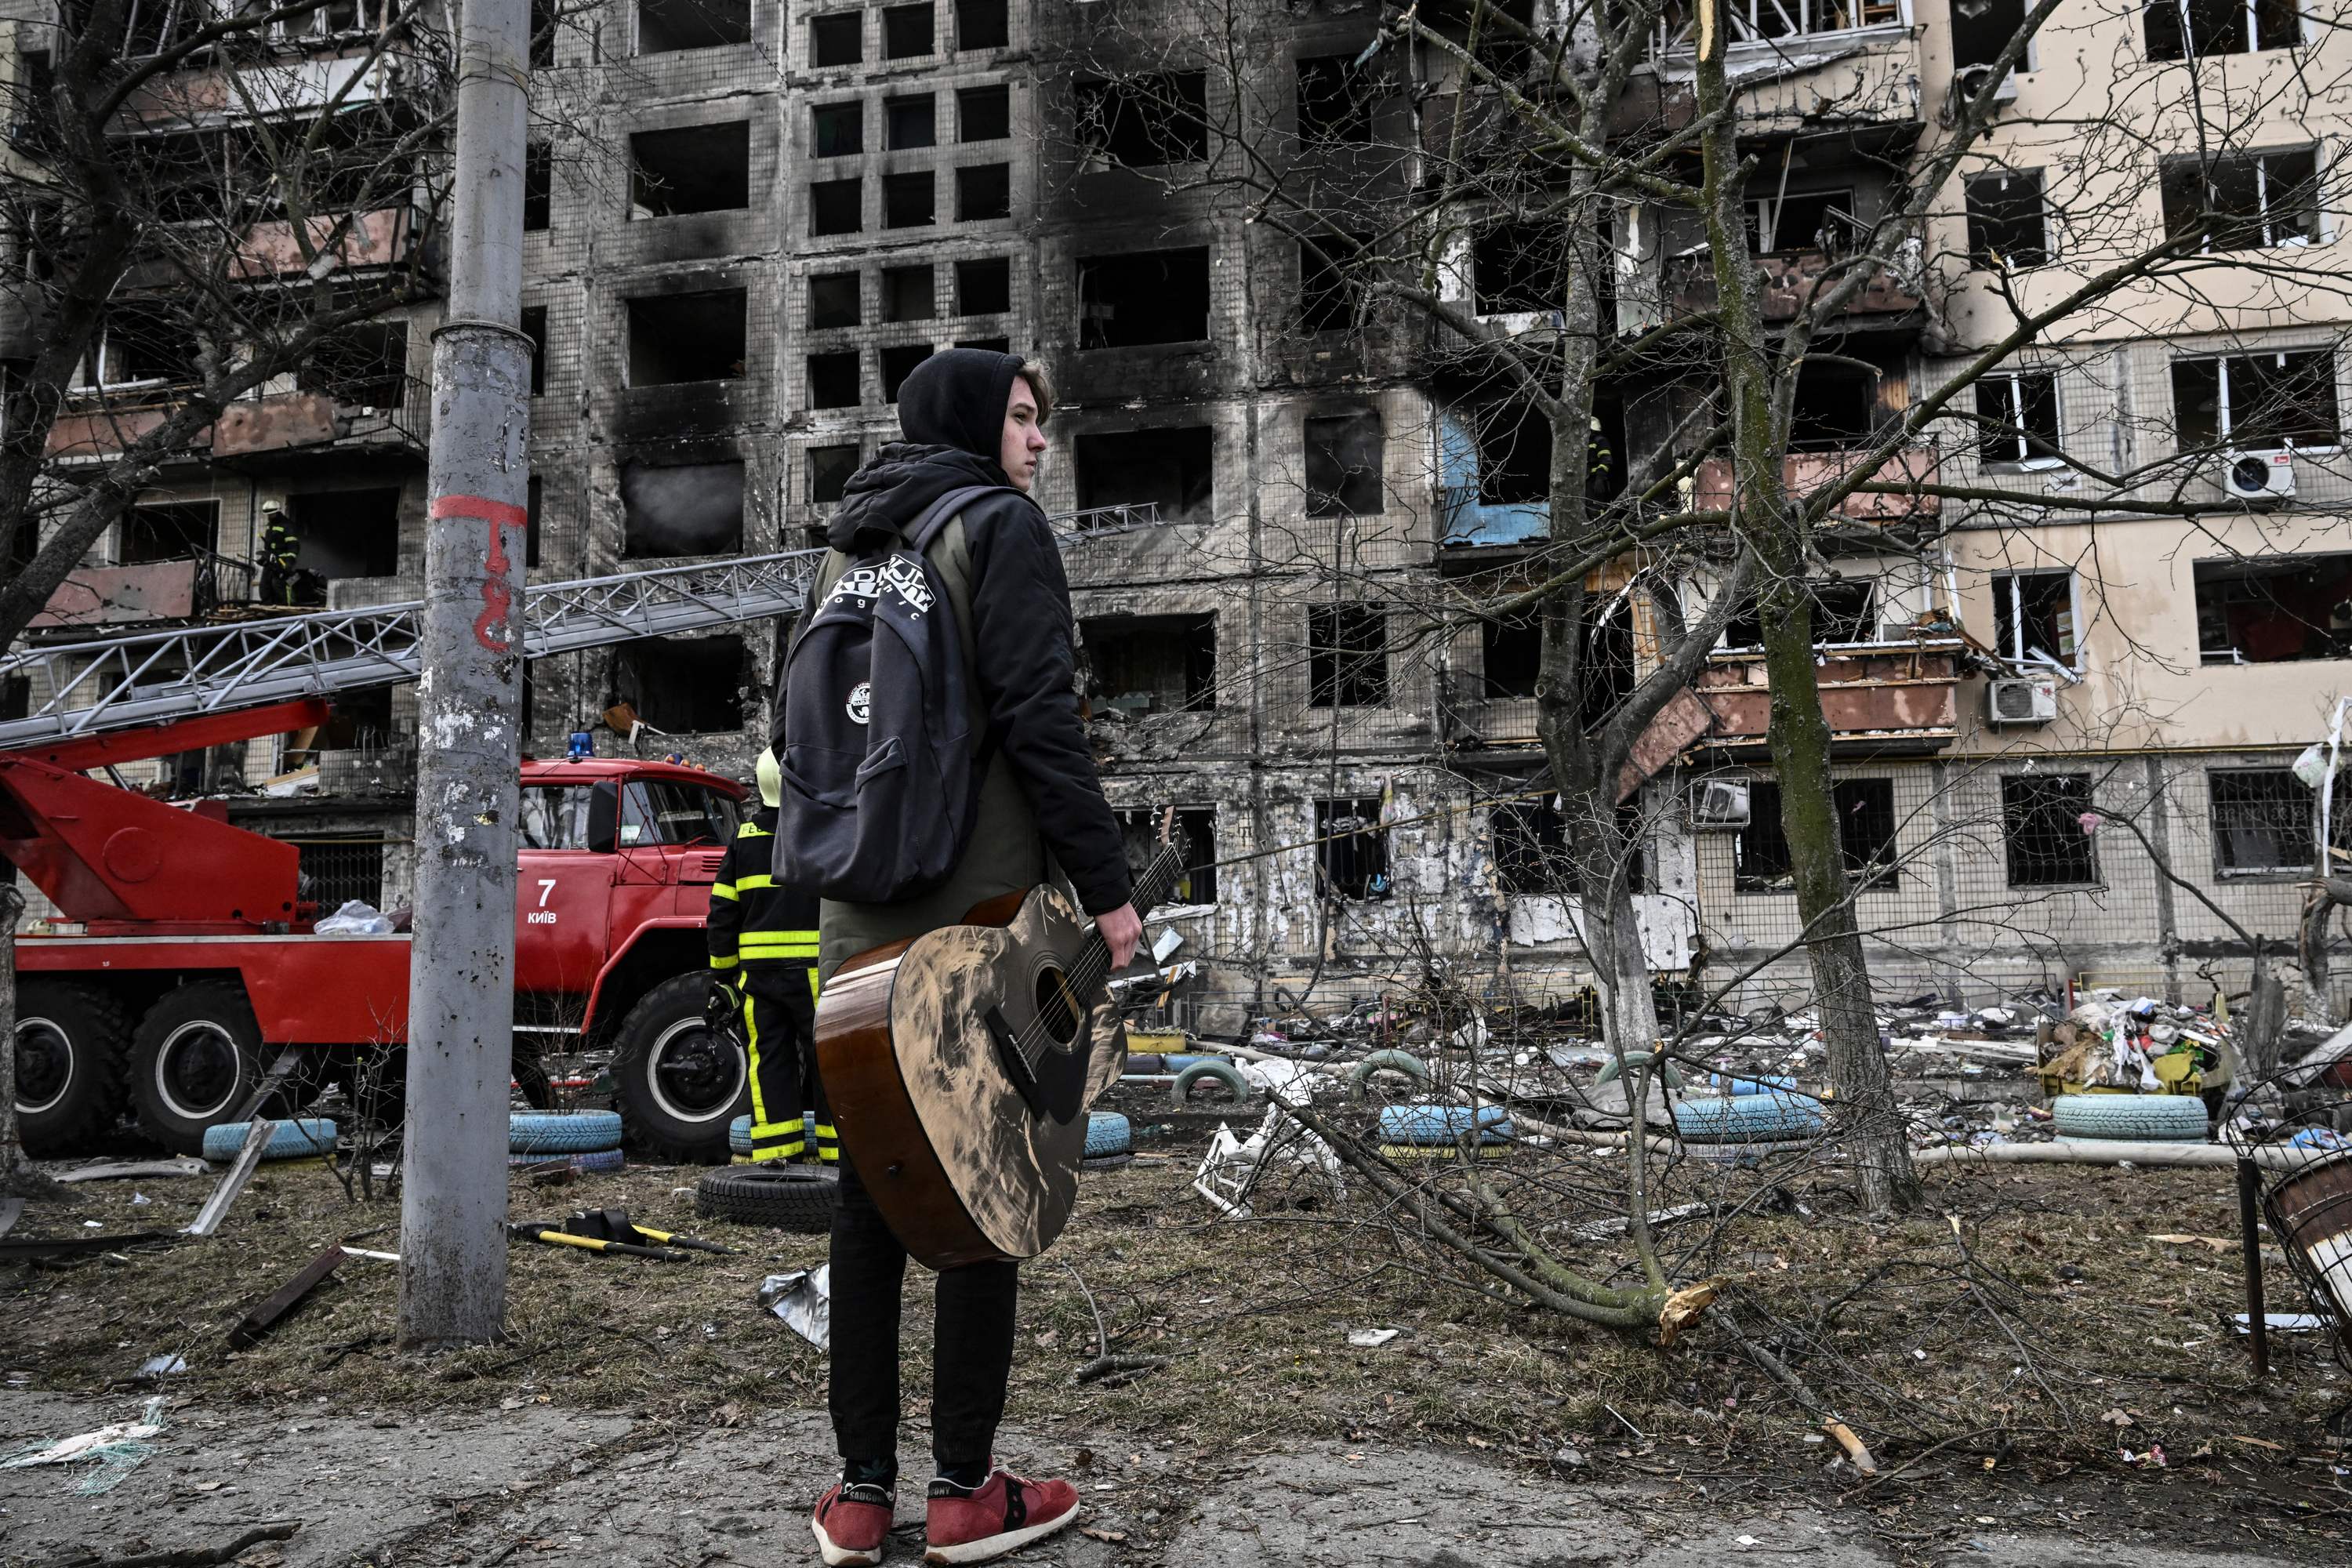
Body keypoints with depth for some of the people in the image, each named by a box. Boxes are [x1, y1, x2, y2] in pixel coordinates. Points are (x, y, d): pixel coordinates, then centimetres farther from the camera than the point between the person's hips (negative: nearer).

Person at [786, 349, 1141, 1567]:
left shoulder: (845, 546, 18)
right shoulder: (998, 524, -4)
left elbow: (800, 725, 19)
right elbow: (1037, 721, -14)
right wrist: (1106, 886, -12)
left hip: (859, 918, 7)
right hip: (982, 910, -7)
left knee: (868, 1187, 9)